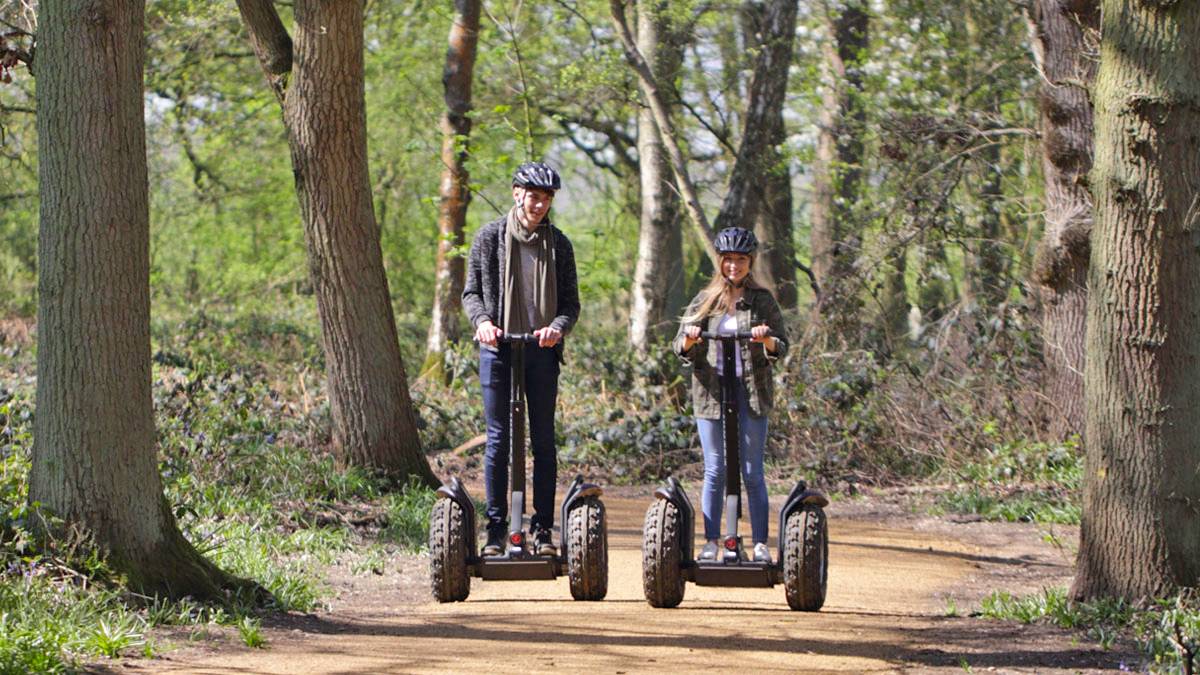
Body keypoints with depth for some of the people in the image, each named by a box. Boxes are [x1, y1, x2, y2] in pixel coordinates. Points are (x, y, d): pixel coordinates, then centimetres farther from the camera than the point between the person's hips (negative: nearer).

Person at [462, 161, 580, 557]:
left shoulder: (557, 244, 6)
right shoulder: (490, 238, 3)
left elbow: (571, 301, 6)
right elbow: (471, 292, 7)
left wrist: (557, 327, -15)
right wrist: (482, 321, -13)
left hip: (542, 350, 1)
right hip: (498, 349, -1)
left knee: (543, 440, 3)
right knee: (498, 439, -1)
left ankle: (542, 529, 7)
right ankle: (495, 529, 3)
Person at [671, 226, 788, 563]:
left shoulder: (762, 301, 6)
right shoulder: (705, 300, 9)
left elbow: (782, 347, 1)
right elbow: (679, 346, 5)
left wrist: (767, 341, -21)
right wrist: (689, 340, -18)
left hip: (751, 391, -1)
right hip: (711, 390, 1)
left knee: (752, 472, -1)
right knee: (714, 470, 3)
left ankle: (760, 544, 1)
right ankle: (711, 542, 7)